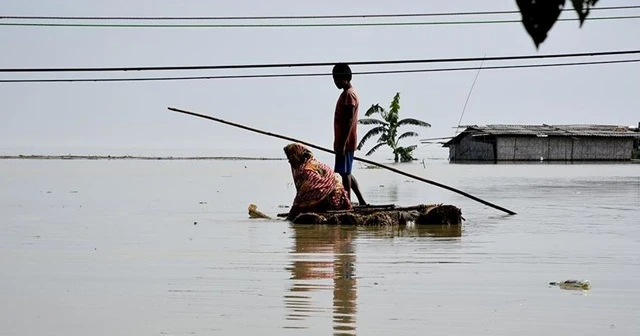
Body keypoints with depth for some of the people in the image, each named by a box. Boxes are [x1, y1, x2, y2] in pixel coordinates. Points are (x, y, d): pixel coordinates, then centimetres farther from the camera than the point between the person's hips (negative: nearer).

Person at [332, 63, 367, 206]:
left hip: (345, 142, -10)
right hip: (343, 142, 10)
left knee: (345, 173, -7)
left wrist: (342, 144, -23)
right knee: (346, 173, 13)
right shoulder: (346, 94, 17)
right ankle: (361, 201, 17)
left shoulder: (349, 95, -14)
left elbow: (349, 122, -20)